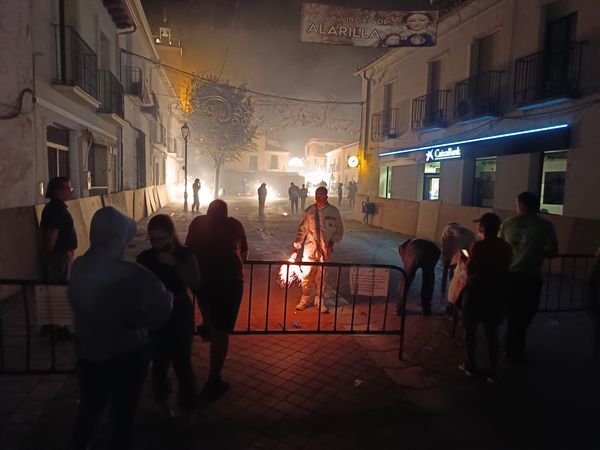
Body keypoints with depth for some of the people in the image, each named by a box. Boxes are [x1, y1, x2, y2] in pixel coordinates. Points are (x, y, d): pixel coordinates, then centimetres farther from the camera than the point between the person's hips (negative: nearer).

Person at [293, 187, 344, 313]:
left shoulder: (334, 212, 1)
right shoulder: (309, 211, 3)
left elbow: (339, 230, 7)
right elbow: (302, 229, 6)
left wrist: (332, 241, -9)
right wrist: (297, 244, 0)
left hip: (325, 248, 0)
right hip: (310, 247, 0)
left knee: (322, 276, 8)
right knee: (307, 274, 2)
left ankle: (320, 301, 24)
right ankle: (305, 299, 20)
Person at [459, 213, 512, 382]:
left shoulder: (478, 246, -15)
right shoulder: (506, 248, 0)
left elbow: (469, 271, -14)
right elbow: (505, 271, 8)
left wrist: (466, 261, 4)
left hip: (476, 292, -4)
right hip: (496, 294, 5)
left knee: (470, 330, 10)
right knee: (492, 333, 11)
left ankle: (470, 365, 20)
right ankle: (493, 371, 14)